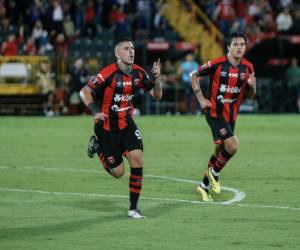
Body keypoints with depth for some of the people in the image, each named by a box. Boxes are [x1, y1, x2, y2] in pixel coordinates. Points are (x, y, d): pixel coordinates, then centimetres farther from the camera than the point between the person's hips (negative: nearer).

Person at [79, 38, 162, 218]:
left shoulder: (138, 73, -4)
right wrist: (96, 111, -31)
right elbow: (84, 92, -17)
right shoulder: (108, 74, -21)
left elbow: (157, 95, 3)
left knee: (137, 159, -14)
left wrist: (157, 77, -16)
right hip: (106, 127, -4)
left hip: (127, 124, 5)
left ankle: (133, 207, -3)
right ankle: (97, 146, 30)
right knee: (118, 172, 0)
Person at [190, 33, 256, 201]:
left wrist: (251, 86, -14)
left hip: (231, 114, 6)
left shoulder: (248, 67, 1)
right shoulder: (217, 64, -13)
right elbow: (194, 76, 0)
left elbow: (249, 95, 9)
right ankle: (214, 173, 5)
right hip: (215, 111, -6)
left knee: (220, 150, 13)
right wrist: (201, 98, -5)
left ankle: (204, 185, 29)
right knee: (233, 146, -19)